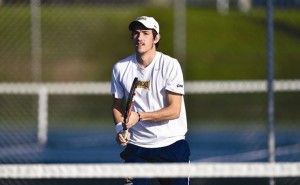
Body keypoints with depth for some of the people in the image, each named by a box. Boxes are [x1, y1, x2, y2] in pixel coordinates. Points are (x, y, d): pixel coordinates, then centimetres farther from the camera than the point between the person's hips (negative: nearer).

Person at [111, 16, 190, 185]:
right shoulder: (121, 68, 2)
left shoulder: (170, 65, -10)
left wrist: (139, 116, -24)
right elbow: (117, 104, 14)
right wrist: (120, 128, -6)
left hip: (171, 144, -2)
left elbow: (174, 110, -15)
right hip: (136, 144, 2)